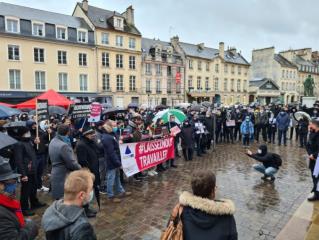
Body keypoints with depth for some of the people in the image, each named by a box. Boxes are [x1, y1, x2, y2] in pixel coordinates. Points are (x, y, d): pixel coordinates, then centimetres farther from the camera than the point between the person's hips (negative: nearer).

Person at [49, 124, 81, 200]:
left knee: (59, 201, 20)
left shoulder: (53, 141, 4)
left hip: (56, 175, 9)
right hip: (63, 177, -9)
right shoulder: (63, 146, -26)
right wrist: (80, 168, -4)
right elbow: (71, 163, -21)